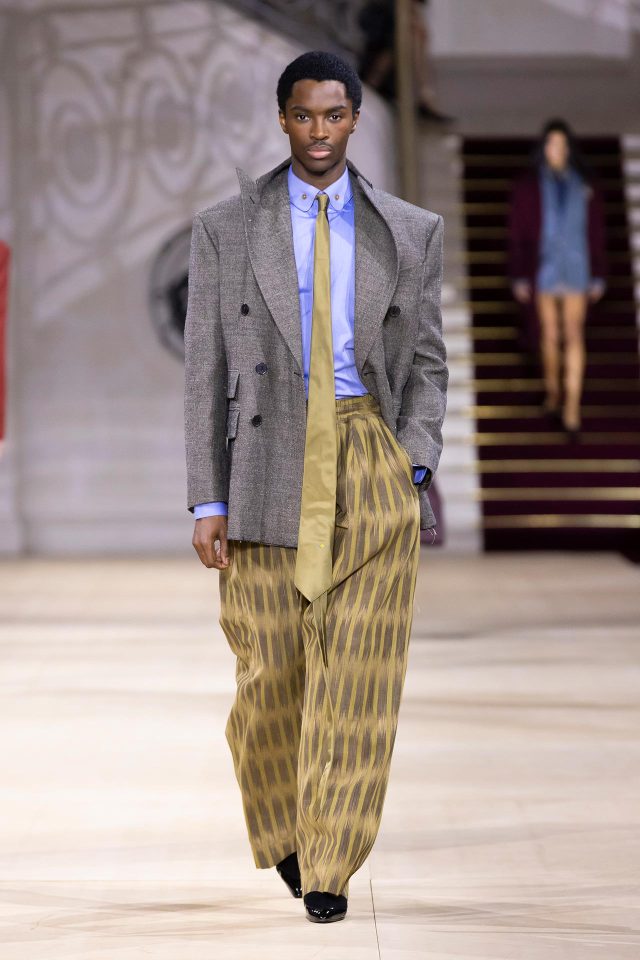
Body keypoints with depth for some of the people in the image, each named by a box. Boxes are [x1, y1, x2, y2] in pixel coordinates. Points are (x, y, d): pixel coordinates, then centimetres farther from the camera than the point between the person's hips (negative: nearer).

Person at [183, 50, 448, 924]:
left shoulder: (411, 233, 8)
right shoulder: (224, 230, 5)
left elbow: (427, 364, 11)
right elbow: (206, 372, 4)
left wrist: (412, 469, -4)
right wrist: (207, 501, -2)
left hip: (373, 460, 1)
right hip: (271, 462, 0)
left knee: (359, 675, -4)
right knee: (271, 670, 2)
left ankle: (329, 868, 6)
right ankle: (283, 831, 29)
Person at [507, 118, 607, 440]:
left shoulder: (585, 186, 2)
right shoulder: (527, 186, -1)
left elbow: (596, 233, 5)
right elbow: (517, 234, 0)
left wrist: (598, 276, 2)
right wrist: (519, 277, -5)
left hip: (576, 271, 0)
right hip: (542, 270, 0)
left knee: (574, 336, -7)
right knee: (549, 335, 9)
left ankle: (572, 410, -12)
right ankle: (552, 391, 30)